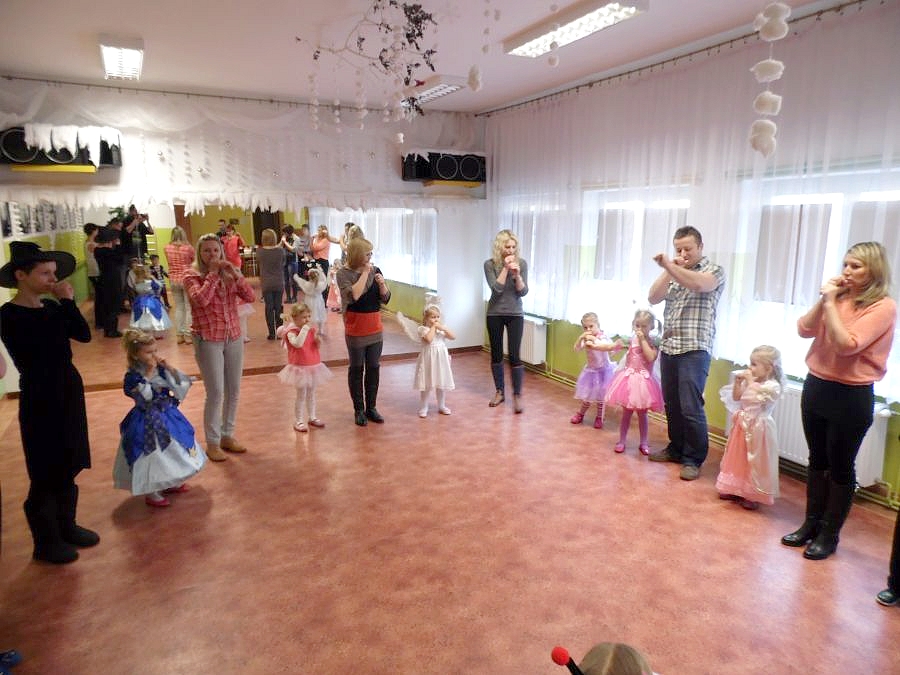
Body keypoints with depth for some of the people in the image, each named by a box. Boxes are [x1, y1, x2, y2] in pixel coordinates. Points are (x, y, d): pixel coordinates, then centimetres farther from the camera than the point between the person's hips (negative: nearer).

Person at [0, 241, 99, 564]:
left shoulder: (51, 307, 5)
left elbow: (84, 335, -5)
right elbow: (44, 349, -25)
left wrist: (68, 303, -12)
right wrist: (64, 304, -21)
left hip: (69, 390, 7)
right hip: (41, 398, -7)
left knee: (69, 465, 17)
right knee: (46, 473, 4)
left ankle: (66, 526, 34)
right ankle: (46, 543, 21)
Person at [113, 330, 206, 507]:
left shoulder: (160, 368, -2)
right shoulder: (133, 375, -18)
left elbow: (181, 383, -3)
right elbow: (145, 396, -30)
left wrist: (168, 367, -14)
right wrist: (149, 373, -27)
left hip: (167, 415, 7)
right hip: (147, 422, -7)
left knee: (172, 450, 19)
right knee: (151, 455, 2)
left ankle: (168, 484, 40)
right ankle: (151, 493, 19)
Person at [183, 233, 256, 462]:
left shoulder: (229, 273, 7)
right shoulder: (192, 275, -4)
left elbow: (249, 296, -4)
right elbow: (201, 299, -22)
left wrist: (235, 273, -13)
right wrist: (213, 273, -14)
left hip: (234, 338, 5)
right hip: (208, 341, -5)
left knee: (233, 391, 11)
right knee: (215, 393, -4)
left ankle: (227, 435, 26)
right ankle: (212, 442, 11)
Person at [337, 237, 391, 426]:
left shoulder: (375, 270, 2)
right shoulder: (344, 274, -9)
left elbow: (385, 299, 5)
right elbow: (353, 295, -26)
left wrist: (382, 284, -14)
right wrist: (365, 273, -20)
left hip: (375, 329, 4)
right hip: (356, 329, -4)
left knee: (374, 368, 11)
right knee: (357, 369, 8)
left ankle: (371, 408, 24)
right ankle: (359, 409, 21)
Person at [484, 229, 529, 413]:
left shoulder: (522, 263, -4)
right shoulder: (490, 264, -8)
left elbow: (523, 291, -7)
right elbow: (496, 288, -17)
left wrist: (517, 274, -22)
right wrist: (505, 268, -21)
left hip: (515, 314, 0)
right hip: (495, 314, 1)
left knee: (514, 355, -5)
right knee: (496, 354, 9)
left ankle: (517, 395, 5)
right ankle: (500, 392, 23)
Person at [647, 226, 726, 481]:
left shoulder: (714, 271, 0)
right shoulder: (673, 272, 15)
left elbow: (698, 284, -24)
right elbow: (653, 298, 3)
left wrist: (669, 265, -32)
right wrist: (667, 270, -5)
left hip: (694, 350, -5)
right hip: (668, 348, 5)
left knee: (690, 408, -7)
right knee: (671, 405, 11)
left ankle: (693, 459, 7)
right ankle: (676, 449, 27)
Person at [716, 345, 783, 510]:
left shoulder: (773, 386, -15)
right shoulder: (749, 382, 5)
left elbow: (756, 398, -27)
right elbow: (736, 398, 10)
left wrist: (750, 380, -21)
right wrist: (738, 382, -2)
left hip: (757, 428, -7)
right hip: (743, 425, 7)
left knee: (755, 462, 1)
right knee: (739, 457, 16)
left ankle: (754, 495, 12)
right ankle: (736, 488, 29)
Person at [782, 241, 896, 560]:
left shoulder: (883, 306, -12)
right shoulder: (840, 297, 6)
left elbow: (847, 344, -23)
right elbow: (804, 329, 1)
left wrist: (831, 302, -18)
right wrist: (823, 299, -9)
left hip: (851, 396, -6)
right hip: (816, 386, 6)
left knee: (840, 467, 7)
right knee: (817, 461, 16)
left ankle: (829, 534, 21)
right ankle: (811, 524, 29)